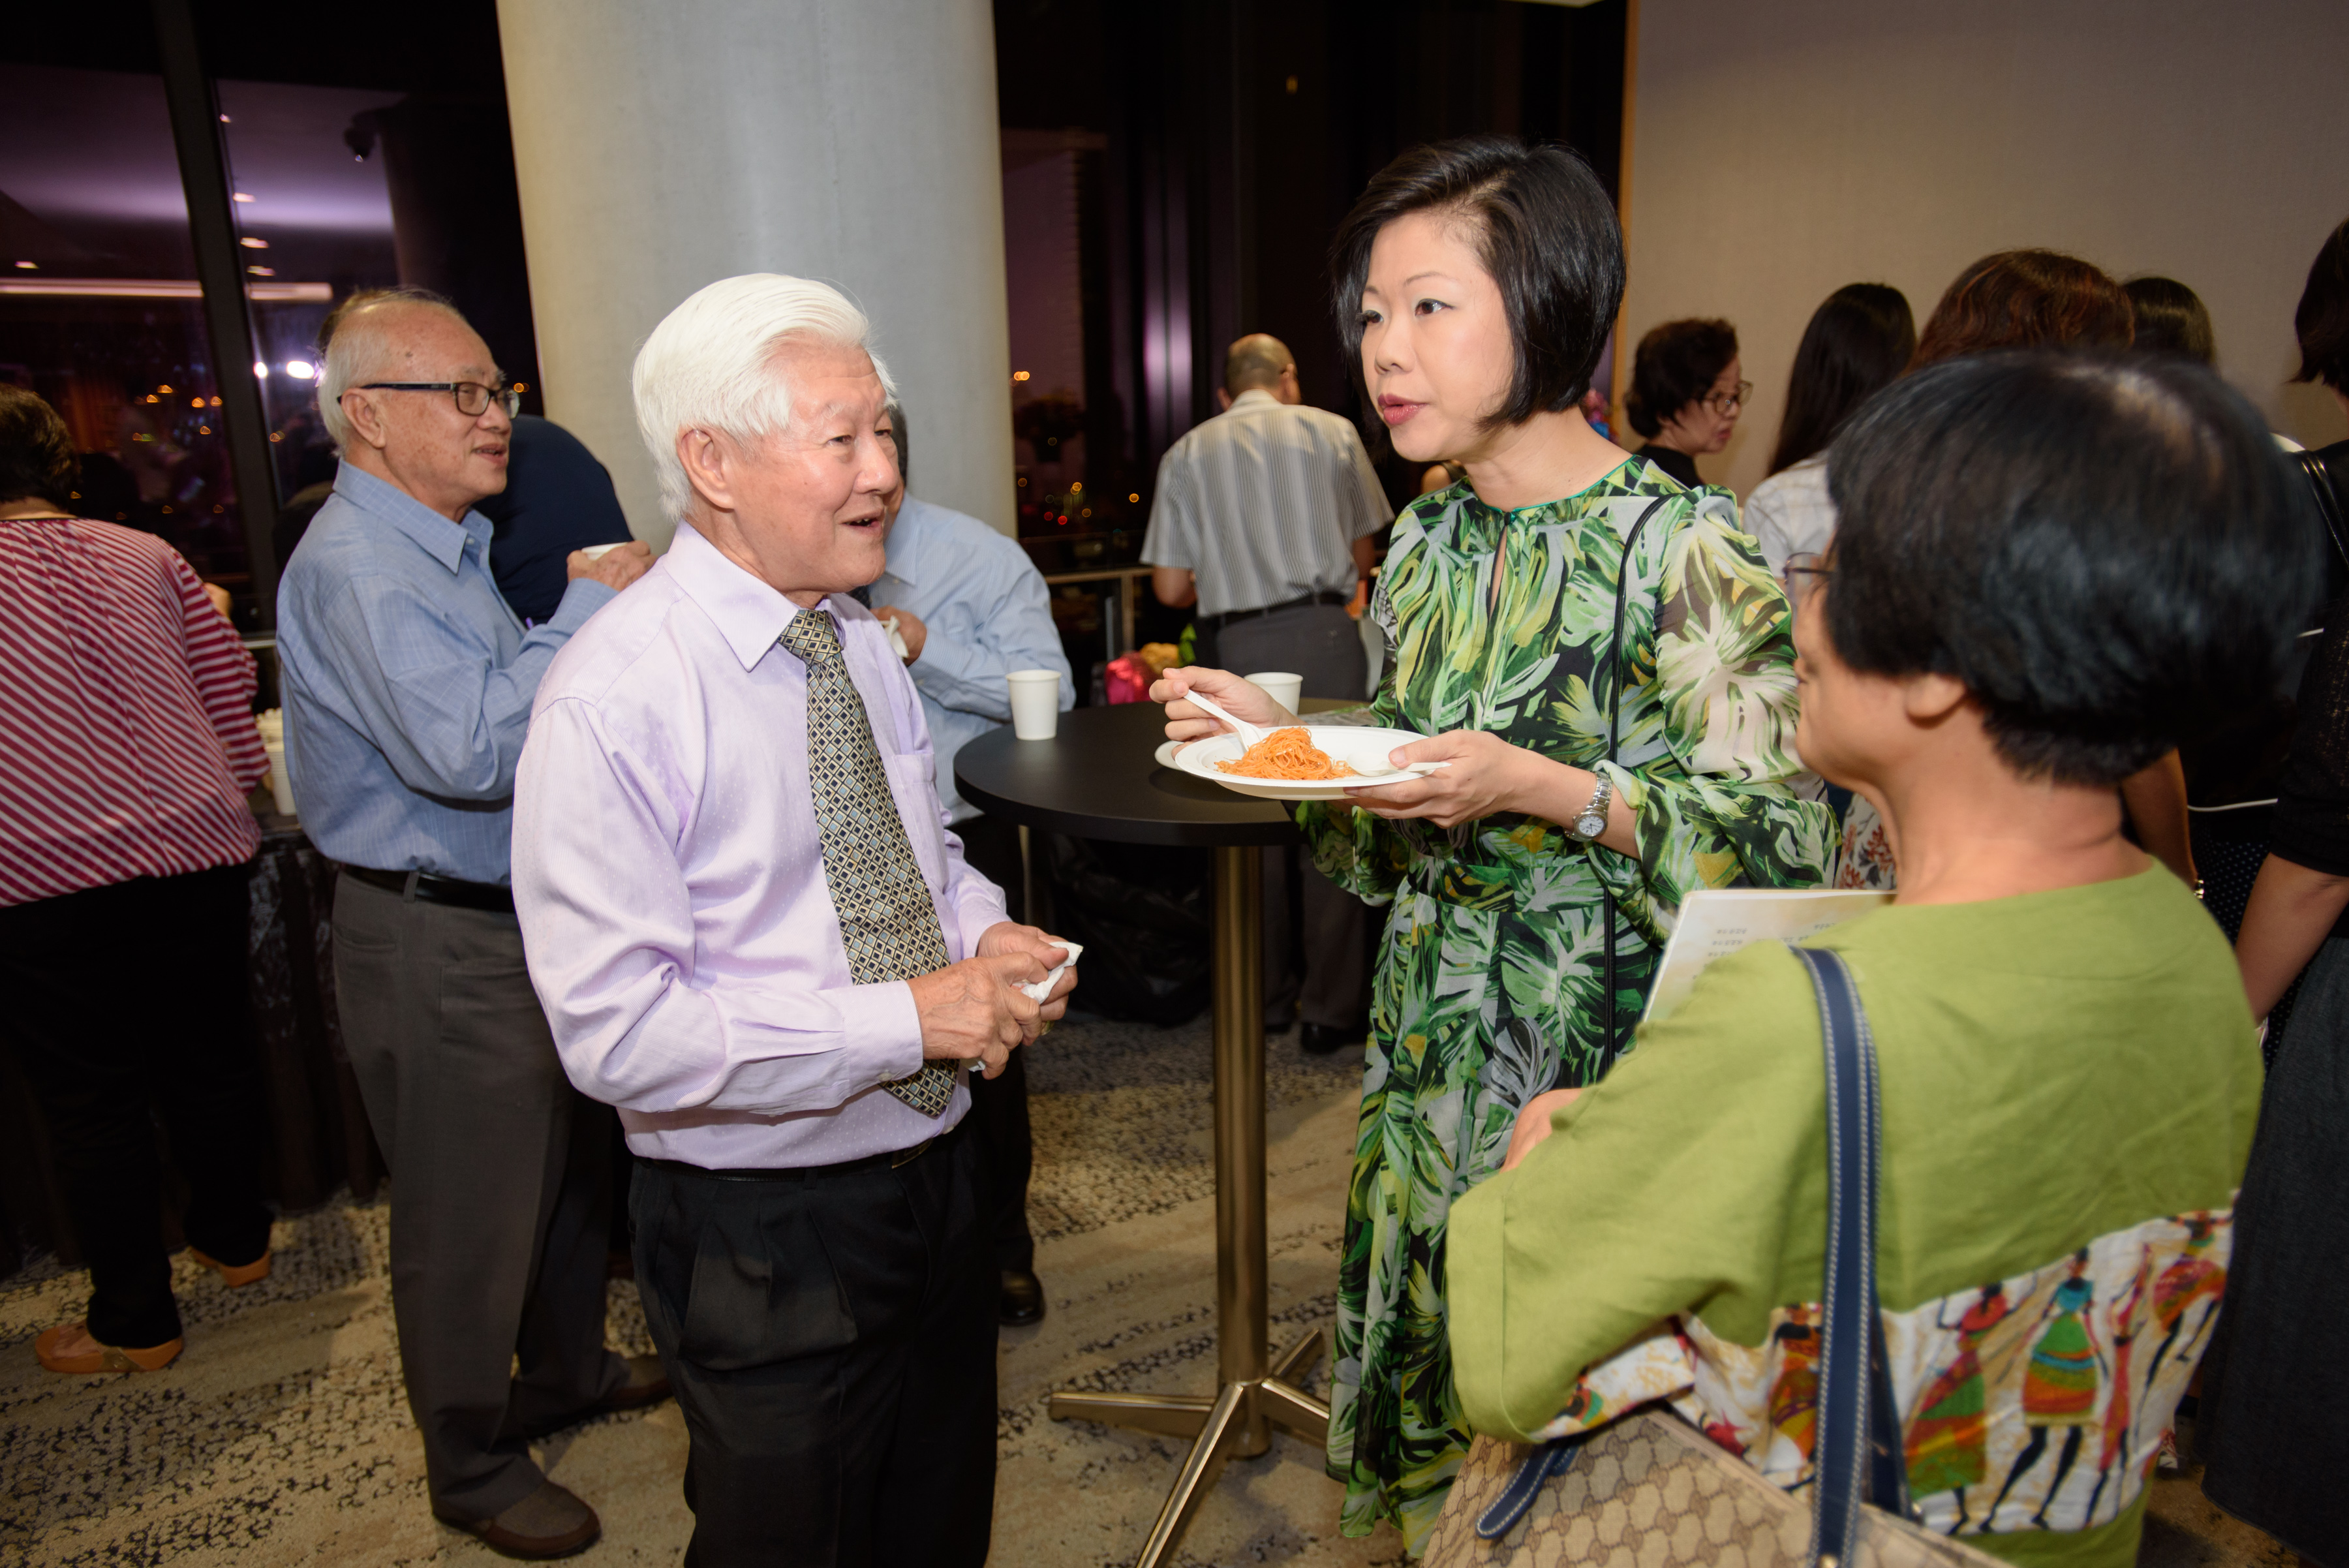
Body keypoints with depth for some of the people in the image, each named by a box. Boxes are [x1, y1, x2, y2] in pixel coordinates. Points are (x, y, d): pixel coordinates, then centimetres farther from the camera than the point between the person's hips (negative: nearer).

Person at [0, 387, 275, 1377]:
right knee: (209, 1059, 18)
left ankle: (135, 1324, 19)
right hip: (195, 851, 3)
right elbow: (227, 676, 8)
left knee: (91, 1101, 8)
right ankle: (236, 1241, 35)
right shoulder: (147, 556, 6)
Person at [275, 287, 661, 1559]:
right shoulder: (355, 569, -21)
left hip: (532, 911, 10)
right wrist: (587, 607, -25)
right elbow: (467, 752, -33)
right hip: (440, 943, -10)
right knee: (470, 1214, 7)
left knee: (568, 1167, 23)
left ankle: (566, 1371, 45)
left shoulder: (459, 540, 12)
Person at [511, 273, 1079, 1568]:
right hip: (765, 1234, -6)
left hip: (938, 1170, 7)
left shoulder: (863, 643, 3)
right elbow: (617, 1029, -24)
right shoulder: (609, 704, -21)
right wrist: (905, 1020, -25)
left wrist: (984, 936, -7)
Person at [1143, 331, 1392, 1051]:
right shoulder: (1331, 431, 9)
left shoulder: (1185, 454, 10)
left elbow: (1170, 586, 5)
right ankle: (1329, 1007, 9)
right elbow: (1362, 557, 14)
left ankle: (1265, 999, 20)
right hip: (1321, 635, -1)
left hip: (1232, 647, 1)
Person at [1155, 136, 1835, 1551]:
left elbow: (1775, 832, -16)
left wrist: (1537, 786, -26)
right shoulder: (1427, 541, 5)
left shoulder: (1680, 547, -16)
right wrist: (1279, 731, -4)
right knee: (1435, 1344, 19)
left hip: (1597, 1047, -6)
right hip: (1435, 1034, 6)